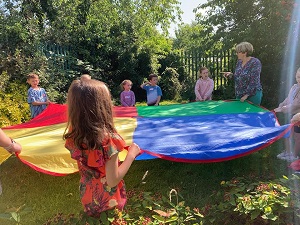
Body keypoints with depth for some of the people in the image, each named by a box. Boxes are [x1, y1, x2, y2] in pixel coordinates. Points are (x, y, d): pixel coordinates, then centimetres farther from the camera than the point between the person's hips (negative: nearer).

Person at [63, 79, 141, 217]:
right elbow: (112, 181, -27)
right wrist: (131, 154, -18)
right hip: (106, 200, -5)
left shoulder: (72, 135, -15)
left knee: (93, 214, 32)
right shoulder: (108, 139, -34)